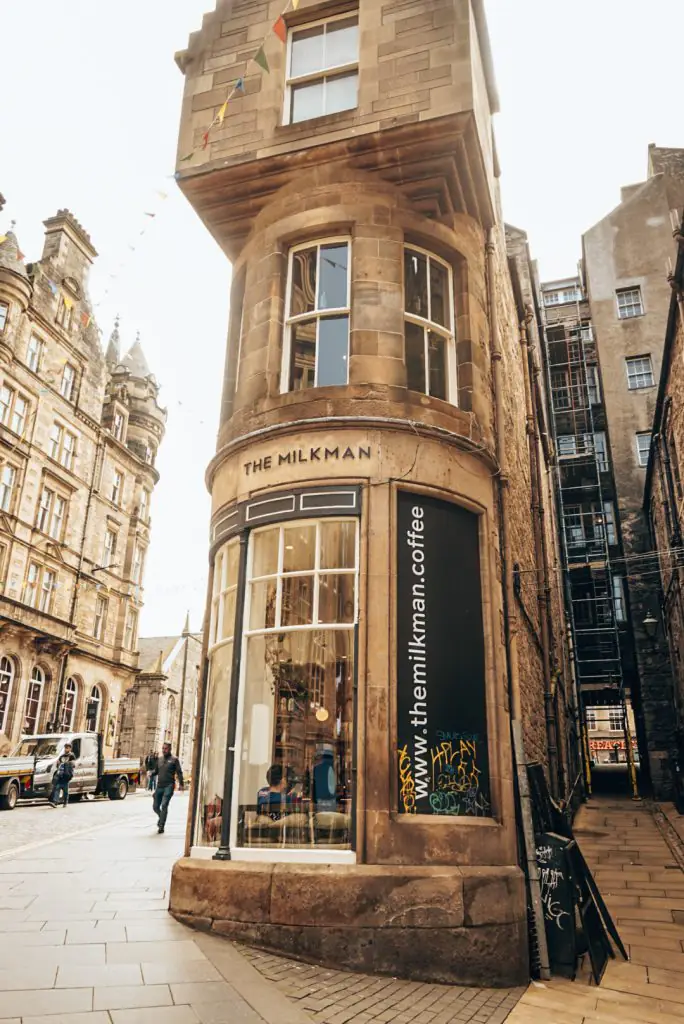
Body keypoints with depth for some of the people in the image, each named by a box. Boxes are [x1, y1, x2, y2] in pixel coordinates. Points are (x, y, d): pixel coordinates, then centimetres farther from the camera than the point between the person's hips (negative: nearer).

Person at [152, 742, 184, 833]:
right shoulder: (159, 759, 15)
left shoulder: (174, 760, 0)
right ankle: (161, 818, 36)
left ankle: (161, 826, -8)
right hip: (159, 786, 5)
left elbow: (179, 772, -3)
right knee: (155, 806, 7)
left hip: (169, 786, -5)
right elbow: (156, 771, 19)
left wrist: (181, 784, -14)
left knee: (164, 805, -14)